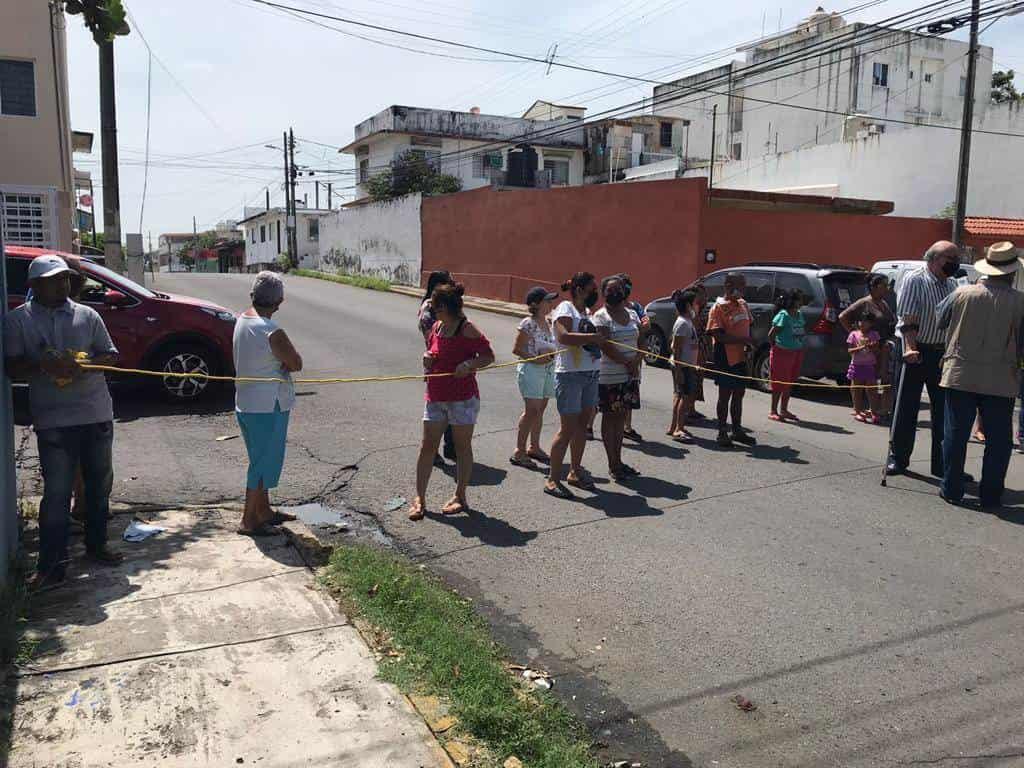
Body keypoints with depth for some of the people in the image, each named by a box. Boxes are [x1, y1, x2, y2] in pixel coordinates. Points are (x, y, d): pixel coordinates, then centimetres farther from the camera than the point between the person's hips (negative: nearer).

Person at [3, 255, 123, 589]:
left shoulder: (87, 315, 5)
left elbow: (111, 356, 5)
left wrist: (85, 364, -15)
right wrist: (43, 365, -24)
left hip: (97, 414, 3)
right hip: (53, 420, -3)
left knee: (99, 485, 14)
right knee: (57, 493, -4)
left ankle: (96, 545, 31)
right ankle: (52, 564, 5)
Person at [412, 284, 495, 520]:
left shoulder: (467, 330, -11)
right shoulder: (436, 327, 10)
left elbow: (489, 356, -9)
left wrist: (468, 365, -25)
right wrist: (427, 358, 0)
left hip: (462, 398, -6)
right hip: (435, 398, 7)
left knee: (462, 446, 6)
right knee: (428, 446, 4)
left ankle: (460, 497, 19)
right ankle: (419, 498, 10)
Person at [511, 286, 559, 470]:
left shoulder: (548, 322, 11)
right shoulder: (528, 324, -12)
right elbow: (516, 350, -12)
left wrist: (551, 353, 4)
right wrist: (536, 359, -20)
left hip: (548, 370, 8)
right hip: (531, 370, -8)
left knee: (540, 409, 12)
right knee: (531, 410, -11)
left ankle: (534, 447, 23)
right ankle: (519, 451, -5)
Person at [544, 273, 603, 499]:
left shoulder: (586, 311, 19)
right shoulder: (565, 308, -8)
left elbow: (595, 337, 26)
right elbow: (564, 337, -24)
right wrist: (594, 337, -24)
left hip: (591, 374, 8)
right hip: (570, 374, -8)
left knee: (582, 425, 13)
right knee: (568, 428, -6)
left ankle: (575, 472, 26)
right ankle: (553, 479, 2)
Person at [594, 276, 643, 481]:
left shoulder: (632, 314, 13)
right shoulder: (601, 316, -7)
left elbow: (640, 341, 11)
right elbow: (605, 345, -15)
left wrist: (636, 361, -7)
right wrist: (626, 363, -16)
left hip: (630, 375, 6)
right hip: (609, 377, -6)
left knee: (621, 418, 12)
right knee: (610, 418, 1)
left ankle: (618, 461, 21)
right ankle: (613, 465, 7)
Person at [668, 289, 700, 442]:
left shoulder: (687, 321, 14)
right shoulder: (683, 323, -16)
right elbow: (676, 348, -20)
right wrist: (678, 370, -22)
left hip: (687, 365, 10)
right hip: (682, 366, -10)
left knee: (680, 395, 13)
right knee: (687, 396, -9)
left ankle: (674, 427, 19)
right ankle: (678, 429, -7)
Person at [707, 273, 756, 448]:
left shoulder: (743, 304, 11)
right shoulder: (719, 307, -12)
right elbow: (718, 335, -20)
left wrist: (749, 344, 3)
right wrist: (743, 340, -22)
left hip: (741, 357, 7)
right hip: (726, 358, -7)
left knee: (739, 394, 14)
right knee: (725, 395, 1)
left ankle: (737, 430, 25)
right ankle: (722, 433, 11)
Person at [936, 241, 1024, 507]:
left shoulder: (962, 294, -5)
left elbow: (940, 320, 12)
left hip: (960, 375, 1)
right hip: (1001, 381, -1)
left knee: (955, 434, 9)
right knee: (998, 440, 10)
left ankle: (952, 489, 13)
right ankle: (991, 494, 13)